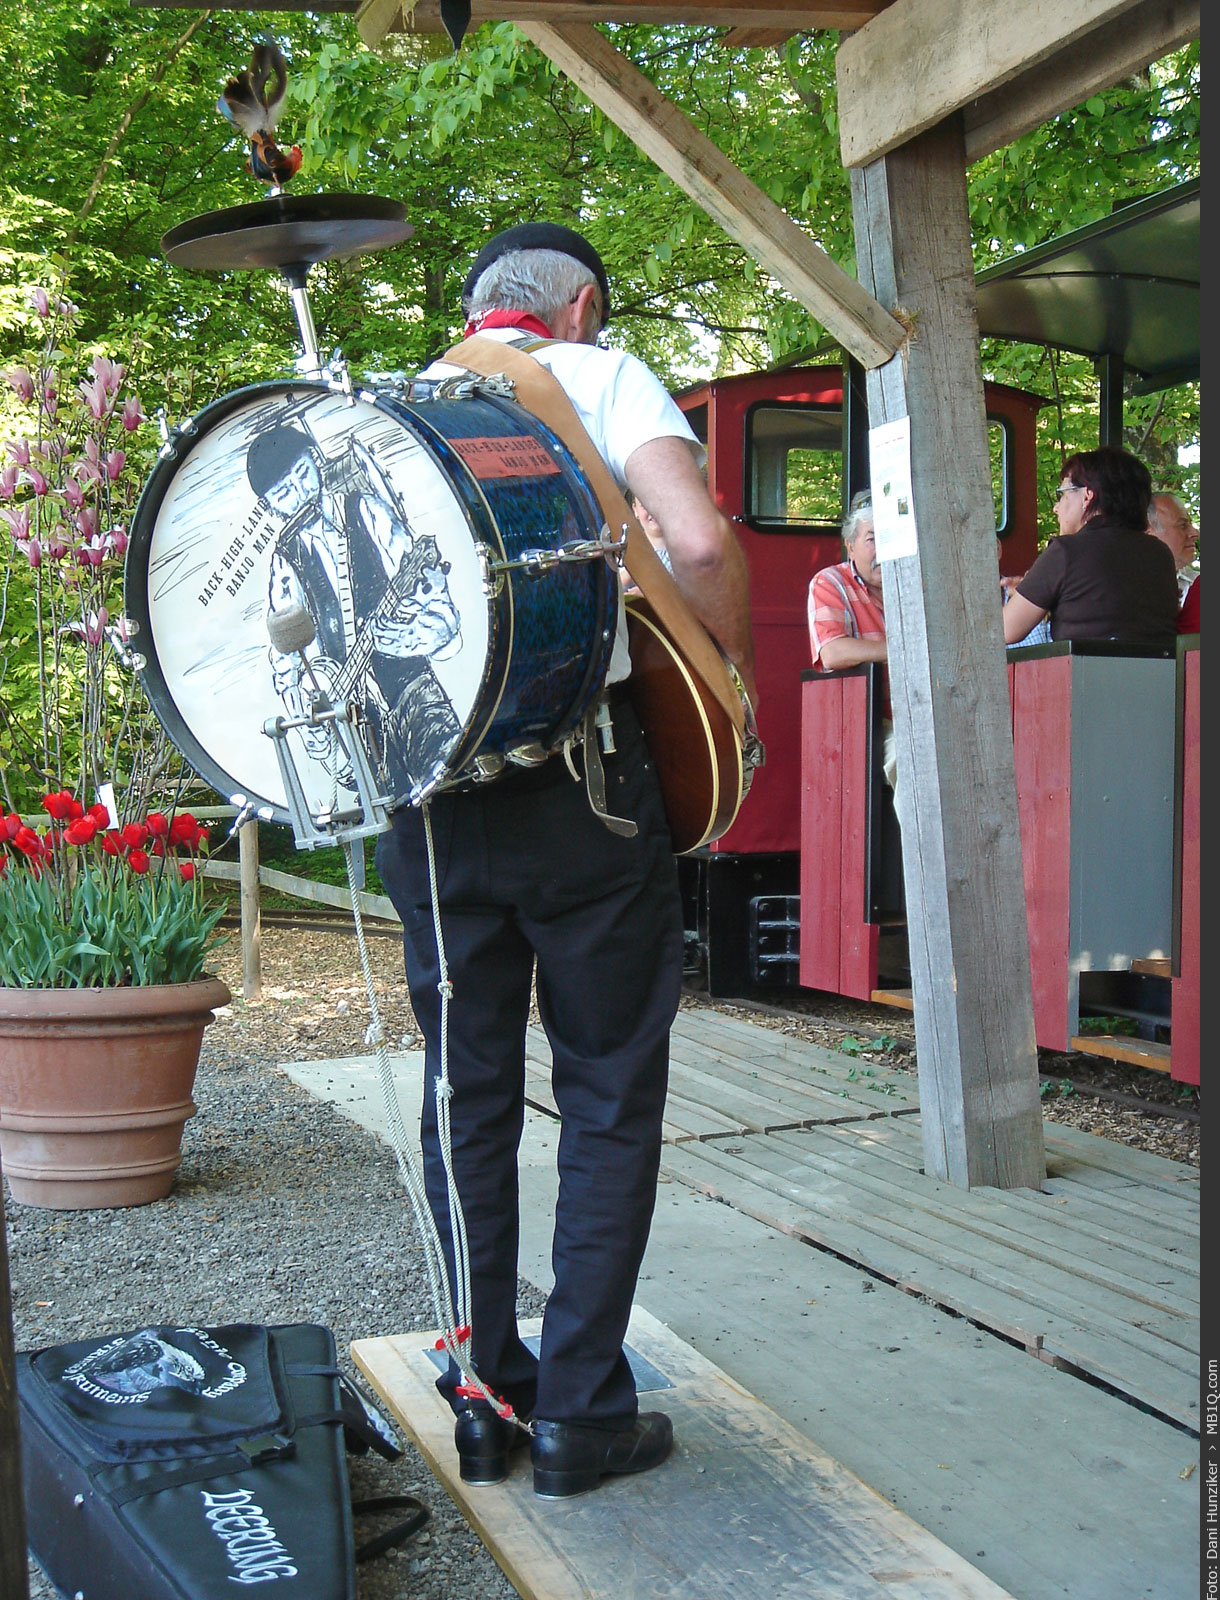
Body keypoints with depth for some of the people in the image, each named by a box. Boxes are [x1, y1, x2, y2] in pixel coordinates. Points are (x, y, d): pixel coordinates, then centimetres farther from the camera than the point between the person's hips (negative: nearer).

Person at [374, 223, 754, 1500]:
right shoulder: (598, 376, 5)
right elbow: (700, 544, -11)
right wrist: (730, 666, 5)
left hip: (424, 784, 4)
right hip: (575, 768, -4)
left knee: (467, 1093, 12)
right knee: (608, 1093, 6)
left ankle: (482, 1399, 18)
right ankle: (580, 1412, 8)